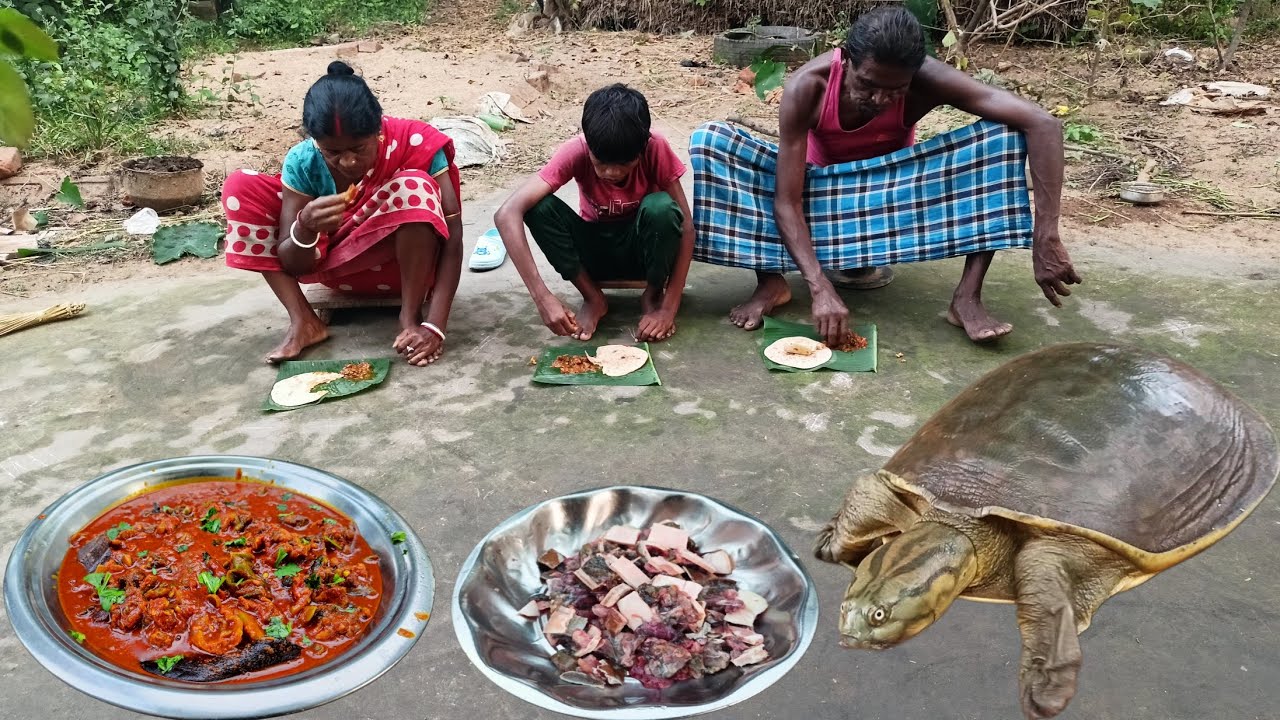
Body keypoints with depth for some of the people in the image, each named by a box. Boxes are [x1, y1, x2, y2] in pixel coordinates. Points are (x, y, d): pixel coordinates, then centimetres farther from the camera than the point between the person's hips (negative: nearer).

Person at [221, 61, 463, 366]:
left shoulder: (415, 144, -26)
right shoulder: (303, 161, -19)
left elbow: (452, 238, -28)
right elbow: (292, 264, -16)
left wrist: (435, 326, -39)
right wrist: (305, 228, -40)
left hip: (406, 264, -3)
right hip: (341, 265, 3)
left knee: (416, 187, -33)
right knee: (241, 187, -13)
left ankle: (411, 318, -19)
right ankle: (304, 321, -14)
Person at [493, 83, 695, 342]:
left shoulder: (656, 148, -25)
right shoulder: (576, 152, -26)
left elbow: (685, 225, -22)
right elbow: (507, 214, -35)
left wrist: (669, 308, -30)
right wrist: (543, 297, -44)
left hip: (645, 250, 0)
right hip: (595, 251, 0)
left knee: (661, 207, -34)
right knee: (539, 206, -28)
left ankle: (653, 296, -7)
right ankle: (593, 298, -10)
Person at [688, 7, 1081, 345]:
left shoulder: (927, 81, -28)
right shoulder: (808, 86, -31)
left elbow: (1043, 124, -33)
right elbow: (786, 202, -33)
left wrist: (1045, 241, -42)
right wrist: (821, 288, -46)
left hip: (892, 189, 1)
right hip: (820, 187, -1)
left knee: (1003, 136, -25)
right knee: (710, 140, -25)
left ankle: (967, 297, -23)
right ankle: (770, 281, -21)